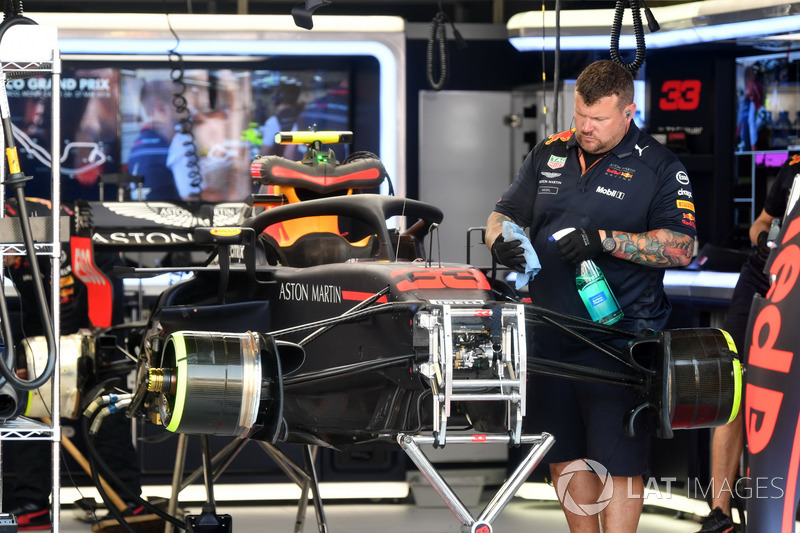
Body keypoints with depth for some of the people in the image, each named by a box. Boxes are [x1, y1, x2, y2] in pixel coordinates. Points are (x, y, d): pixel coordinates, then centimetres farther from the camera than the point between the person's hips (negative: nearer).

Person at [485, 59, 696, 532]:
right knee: (565, 455, 11)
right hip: (550, 334, 5)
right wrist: (502, 241, -8)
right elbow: (504, 213, 17)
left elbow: (681, 246, -12)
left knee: (619, 461, -6)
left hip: (620, 344, -5)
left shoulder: (659, 167, -3)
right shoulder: (550, 154, 12)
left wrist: (605, 241, -22)